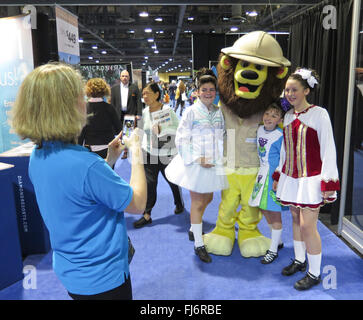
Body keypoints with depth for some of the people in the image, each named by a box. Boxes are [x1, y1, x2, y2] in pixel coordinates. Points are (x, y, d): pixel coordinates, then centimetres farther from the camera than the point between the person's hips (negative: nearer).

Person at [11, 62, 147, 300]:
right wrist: (137, 156, -10)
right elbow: (137, 204, -20)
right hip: (102, 279, -8)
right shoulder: (85, 164, -33)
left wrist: (109, 160, 2)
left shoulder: (38, 156, -5)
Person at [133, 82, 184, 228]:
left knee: (173, 181, 14)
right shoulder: (145, 112, 3)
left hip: (166, 154, -4)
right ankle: (147, 215, 11)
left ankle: (179, 204, 41)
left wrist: (161, 130, -25)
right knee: (149, 183, 2)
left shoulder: (167, 110, -14)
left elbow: (177, 130, -13)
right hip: (149, 153, 4)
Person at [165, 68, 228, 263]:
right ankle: (198, 245, 15)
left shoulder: (218, 112, 7)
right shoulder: (192, 111, -10)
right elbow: (181, 139, -11)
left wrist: (222, 157, 3)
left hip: (213, 164, 6)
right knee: (198, 203, 3)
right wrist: (197, 159, -18)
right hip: (196, 164, -6)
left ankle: (193, 230, 41)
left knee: (207, 199, 18)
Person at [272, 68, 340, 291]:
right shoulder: (288, 116, 9)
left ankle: (315, 273, 14)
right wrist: (278, 175, 17)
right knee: (296, 220, 15)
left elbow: (328, 149, -10)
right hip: (291, 177, 6)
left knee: (308, 225, -4)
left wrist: (329, 182, -14)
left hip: (311, 179, -6)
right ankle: (300, 261, 33)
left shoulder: (319, 114, -8)